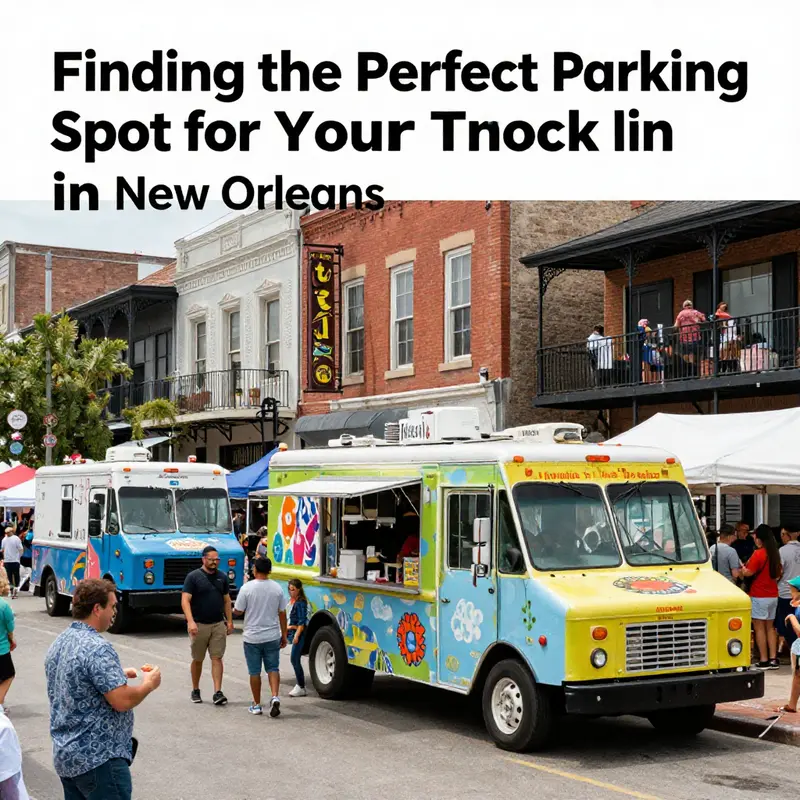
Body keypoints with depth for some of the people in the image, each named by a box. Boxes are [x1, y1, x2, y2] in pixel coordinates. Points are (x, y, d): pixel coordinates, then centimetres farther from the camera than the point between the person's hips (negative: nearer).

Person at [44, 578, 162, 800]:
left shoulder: (59, 643, 8)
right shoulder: (97, 647, -21)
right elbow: (122, 701, -23)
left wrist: (117, 675, 17)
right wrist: (148, 684, -6)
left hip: (65, 756, 9)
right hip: (98, 759, -9)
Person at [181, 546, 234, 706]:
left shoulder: (222, 577, 8)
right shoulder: (193, 577, -6)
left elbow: (227, 600, 15)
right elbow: (185, 601, -12)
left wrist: (229, 621, 8)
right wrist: (190, 621, -24)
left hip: (218, 624, 3)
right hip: (199, 625, -3)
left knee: (217, 658, -4)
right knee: (198, 659, 8)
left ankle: (217, 693, -7)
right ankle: (195, 691, 23)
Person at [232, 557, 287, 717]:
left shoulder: (247, 588, -12)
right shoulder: (277, 588, -2)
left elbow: (238, 611, -7)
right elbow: (282, 613, 3)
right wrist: (284, 635, 12)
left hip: (252, 637, -2)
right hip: (272, 636, 2)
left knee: (254, 672, 9)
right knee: (273, 669, 11)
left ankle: (256, 705, 15)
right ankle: (275, 697, -10)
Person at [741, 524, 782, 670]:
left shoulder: (758, 554, -17)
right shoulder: (775, 554, 7)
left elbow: (748, 573, -17)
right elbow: (778, 574, 18)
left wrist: (742, 566, 1)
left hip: (759, 596, -7)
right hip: (773, 595, 7)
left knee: (759, 627, -1)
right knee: (770, 627, 13)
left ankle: (764, 660, -2)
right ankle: (773, 659, 10)